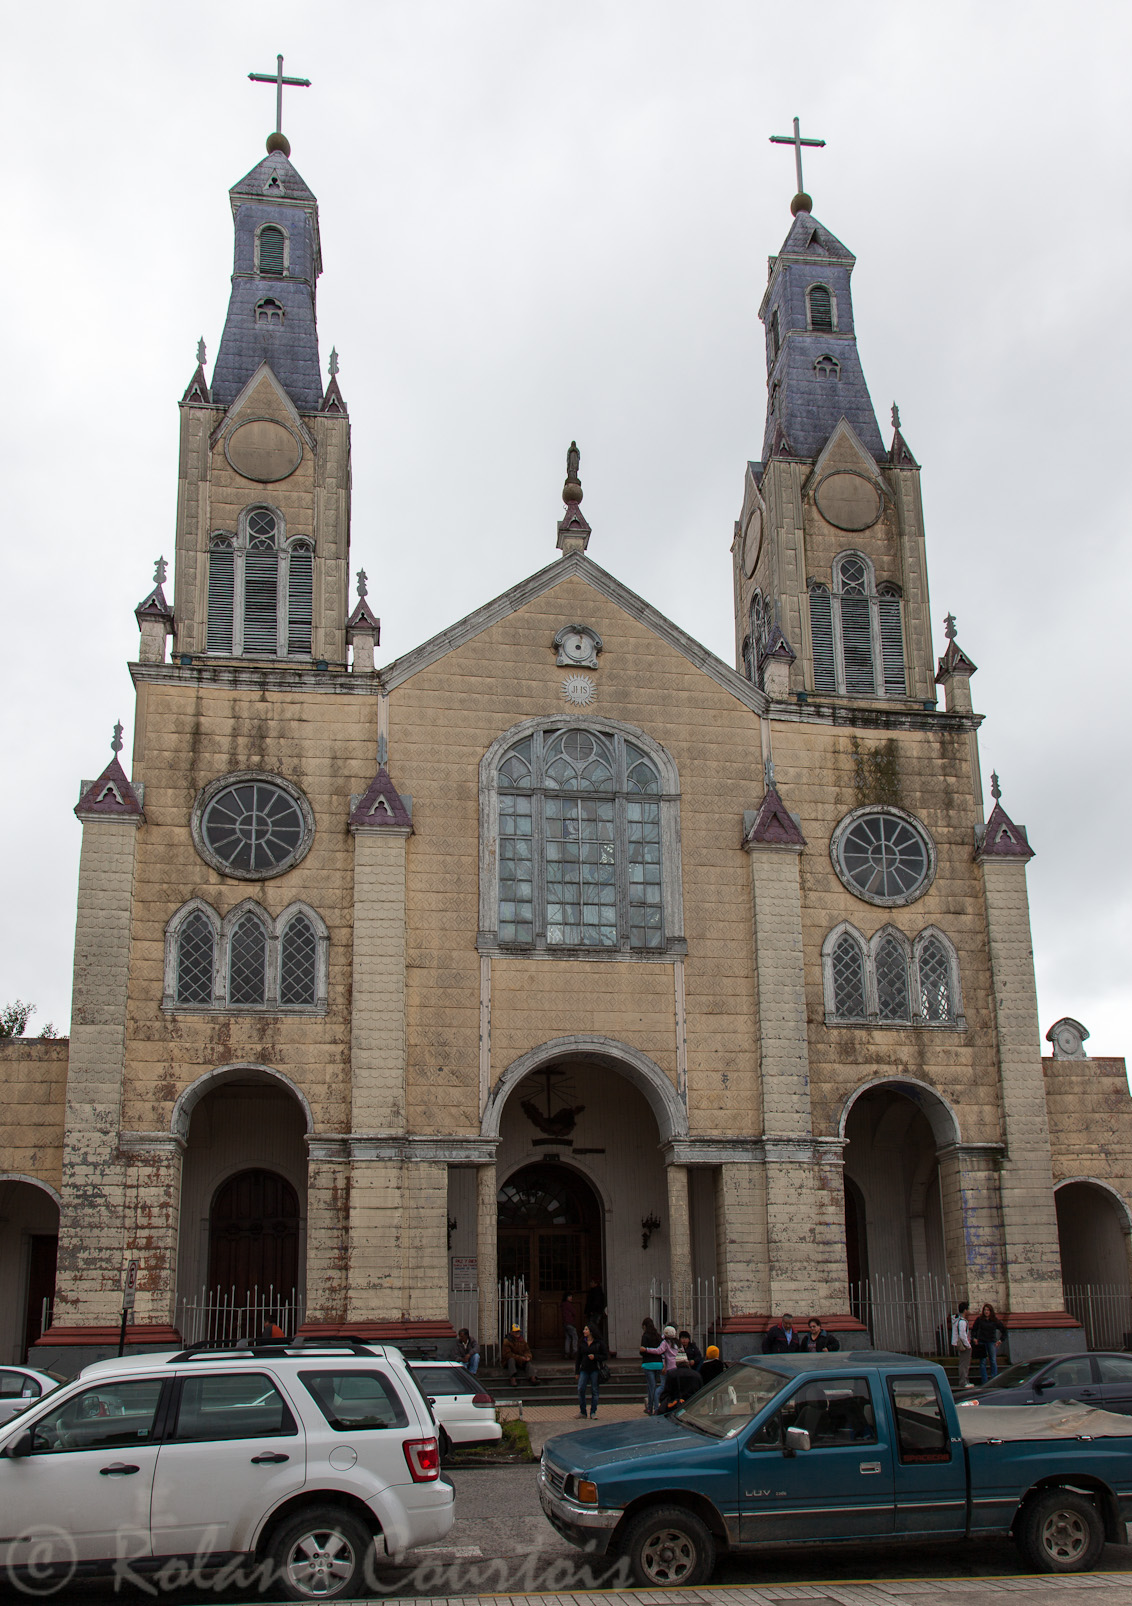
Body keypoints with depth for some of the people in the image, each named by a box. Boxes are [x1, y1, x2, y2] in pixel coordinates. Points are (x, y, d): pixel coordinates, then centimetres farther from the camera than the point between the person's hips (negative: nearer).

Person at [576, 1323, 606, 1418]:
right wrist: (577, 1372, 10)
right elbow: (578, 1358, 13)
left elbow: (606, 1356, 2)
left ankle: (593, 1412, 9)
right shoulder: (582, 1343, 9)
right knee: (580, 1389, -9)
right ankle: (582, 1411, 1)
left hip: (595, 1370, -2)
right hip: (584, 1370, 2)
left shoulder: (598, 1343, 0)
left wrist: (595, 1357, -13)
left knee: (594, 1391, 0)